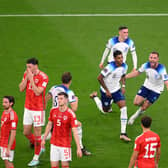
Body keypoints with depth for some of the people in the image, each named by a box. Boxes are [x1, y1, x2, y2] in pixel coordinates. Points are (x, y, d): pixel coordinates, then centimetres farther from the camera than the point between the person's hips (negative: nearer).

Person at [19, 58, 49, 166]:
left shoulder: (43, 77, -15)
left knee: (37, 134, 0)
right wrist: (26, 78, -12)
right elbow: (21, 89, 0)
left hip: (38, 109, -6)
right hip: (28, 107, 6)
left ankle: (36, 158, 11)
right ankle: (39, 148, 34)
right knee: (26, 132, 9)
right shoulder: (26, 74, 4)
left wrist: (31, 79, -21)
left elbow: (37, 92, -22)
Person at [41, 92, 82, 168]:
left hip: (65, 144, -4)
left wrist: (78, 148, -19)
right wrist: (44, 139, 17)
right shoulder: (53, 110, 1)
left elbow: (75, 132, -16)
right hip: (54, 144, 5)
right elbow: (49, 125, 15)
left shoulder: (71, 114, -15)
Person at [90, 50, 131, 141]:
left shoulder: (124, 66, -9)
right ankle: (95, 96, 43)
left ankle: (123, 133, -11)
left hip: (117, 90, 5)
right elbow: (99, 78, -23)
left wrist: (123, 86, -1)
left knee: (124, 108, -14)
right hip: (106, 91, -4)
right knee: (105, 111, 14)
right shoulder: (110, 67, -29)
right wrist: (107, 90, -19)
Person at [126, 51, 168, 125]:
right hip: (146, 86, 3)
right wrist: (124, 77, 2)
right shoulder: (146, 65, -15)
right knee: (136, 102, -10)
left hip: (156, 90, -3)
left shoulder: (161, 69, -30)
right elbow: (138, 72, 3)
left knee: (144, 108, 0)